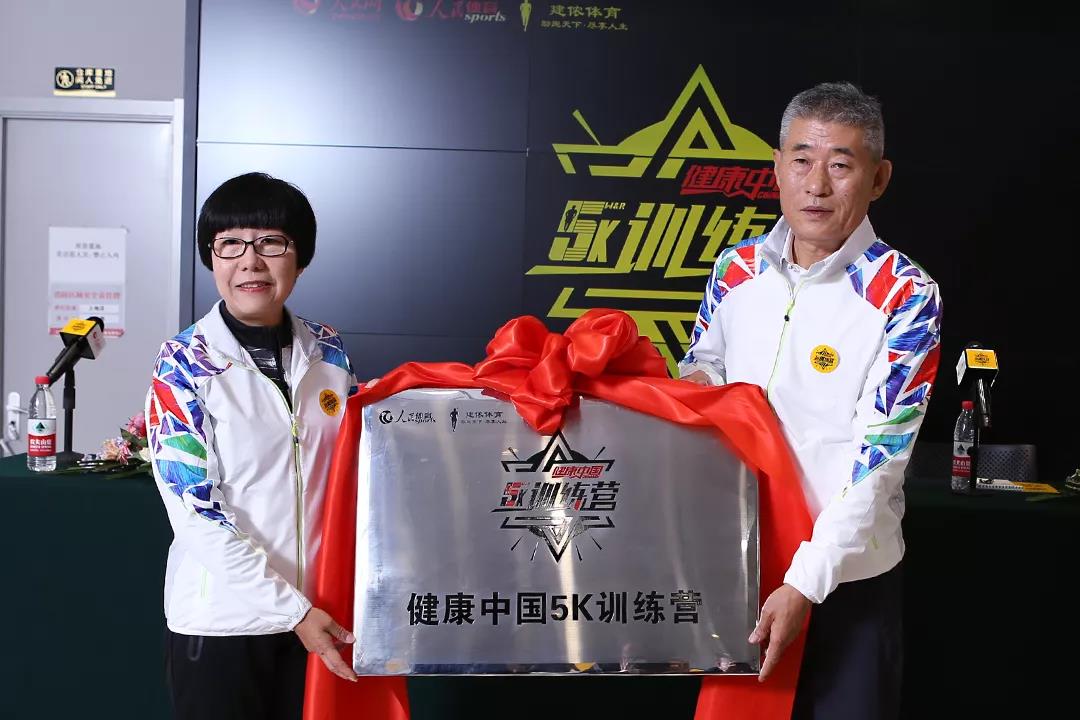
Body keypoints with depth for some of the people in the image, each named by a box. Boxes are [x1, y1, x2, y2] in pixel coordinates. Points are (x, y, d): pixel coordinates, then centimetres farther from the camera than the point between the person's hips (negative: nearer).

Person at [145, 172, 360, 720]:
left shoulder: (330, 352, 2)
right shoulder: (183, 362, -10)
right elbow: (196, 511, -15)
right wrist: (292, 609, -18)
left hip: (324, 613, 4)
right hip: (222, 619, -4)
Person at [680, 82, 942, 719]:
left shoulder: (906, 297, -13)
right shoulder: (736, 270, 0)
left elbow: (877, 457, -18)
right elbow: (702, 369, 15)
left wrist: (806, 583, -22)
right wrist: (692, 383, -10)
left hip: (849, 575, -4)